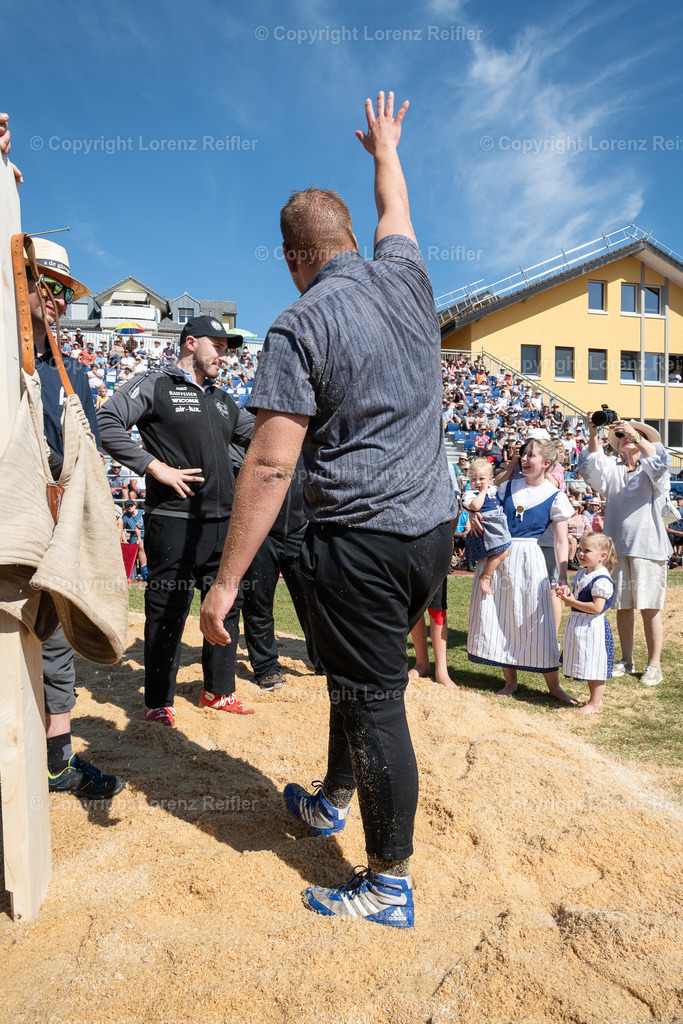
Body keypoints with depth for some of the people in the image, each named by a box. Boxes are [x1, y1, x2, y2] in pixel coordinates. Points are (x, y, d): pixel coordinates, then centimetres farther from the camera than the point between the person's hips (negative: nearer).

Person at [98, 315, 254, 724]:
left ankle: (220, 690, 29)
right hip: (174, 520, -7)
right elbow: (106, 424, -11)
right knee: (168, 612, 0)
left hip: (223, 523, 7)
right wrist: (156, 467, -16)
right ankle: (159, 702, 15)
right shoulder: (153, 385, -1)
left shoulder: (222, 400, 21)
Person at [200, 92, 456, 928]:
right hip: (433, 529, 7)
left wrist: (227, 580, -12)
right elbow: (395, 210, 31)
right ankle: (331, 802, 44)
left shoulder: (299, 328, -11)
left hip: (361, 539, -7)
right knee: (361, 674, 23)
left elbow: (269, 464, -17)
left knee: (372, 699, 4)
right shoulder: (407, 278, 7)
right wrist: (385, 149, 51)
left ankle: (390, 884, 21)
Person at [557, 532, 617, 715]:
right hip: (577, 623, 10)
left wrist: (572, 602, -20)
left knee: (595, 667, 1)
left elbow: (597, 607, -25)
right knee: (588, 666, 18)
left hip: (593, 625, -9)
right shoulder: (581, 574, 10)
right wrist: (567, 593, -1)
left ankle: (595, 704, 12)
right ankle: (595, 698, 30)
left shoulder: (601, 579, -19)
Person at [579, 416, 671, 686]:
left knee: (650, 608, -1)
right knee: (622, 607, 9)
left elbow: (660, 462, -18)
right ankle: (626, 661, 21)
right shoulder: (612, 469, 12)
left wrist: (635, 434, -26)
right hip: (617, 547, 3)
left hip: (648, 547, -3)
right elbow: (592, 467, -8)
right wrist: (593, 436, -21)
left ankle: (654, 665, 10)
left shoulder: (650, 471, 5)